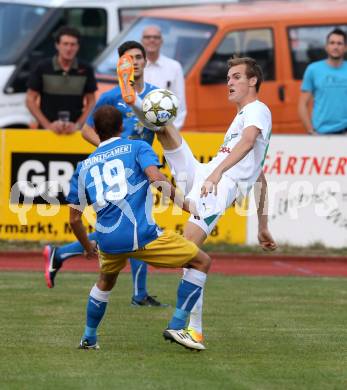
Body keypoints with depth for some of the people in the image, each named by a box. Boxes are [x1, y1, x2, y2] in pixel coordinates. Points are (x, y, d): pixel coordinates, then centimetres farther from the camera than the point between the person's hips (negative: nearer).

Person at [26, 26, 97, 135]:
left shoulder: (85, 70, 2)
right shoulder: (42, 68, -2)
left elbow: (91, 102, 7)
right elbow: (30, 100, 0)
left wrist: (78, 125, -7)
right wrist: (48, 125, -9)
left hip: (75, 131, 1)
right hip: (47, 131, -1)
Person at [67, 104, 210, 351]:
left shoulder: (84, 167, 21)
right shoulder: (137, 148, 10)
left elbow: (75, 218, 22)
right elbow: (156, 177, -12)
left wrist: (89, 247, 38)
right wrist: (183, 203, -4)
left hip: (108, 240, 5)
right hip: (142, 234, -5)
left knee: (106, 281, 36)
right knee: (202, 262, 7)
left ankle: (89, 338, 40)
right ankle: (177, 327, 0)